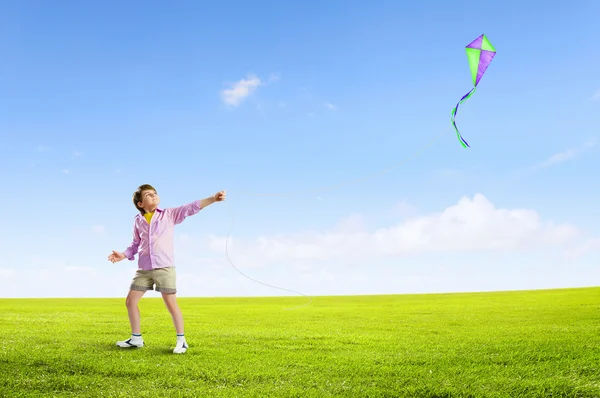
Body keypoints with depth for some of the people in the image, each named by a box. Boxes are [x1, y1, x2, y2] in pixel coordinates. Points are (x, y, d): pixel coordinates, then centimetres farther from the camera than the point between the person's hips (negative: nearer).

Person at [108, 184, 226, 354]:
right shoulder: (138, 221, 10)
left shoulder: (169, 214, 2)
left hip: (164, 267, -4)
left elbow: (191, 208, -9)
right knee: (130, 301, 6)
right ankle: (136, 338, 22)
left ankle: (181, 340, 6)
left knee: (171, 303, -7)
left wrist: (213, 198, -20)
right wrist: (123, 255, 5)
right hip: (144, 269, 4)